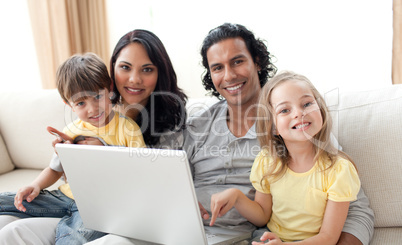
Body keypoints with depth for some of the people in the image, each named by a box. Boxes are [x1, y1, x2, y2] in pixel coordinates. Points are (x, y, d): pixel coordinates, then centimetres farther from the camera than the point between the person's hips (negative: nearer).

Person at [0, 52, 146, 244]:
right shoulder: (70, 132, 7)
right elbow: (55, 170, 19)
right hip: (66, 197, 6)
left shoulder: (127, 129, -7)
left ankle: (66, 225, -8)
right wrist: (36, 186, -1)